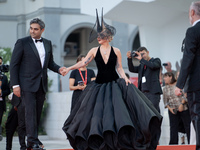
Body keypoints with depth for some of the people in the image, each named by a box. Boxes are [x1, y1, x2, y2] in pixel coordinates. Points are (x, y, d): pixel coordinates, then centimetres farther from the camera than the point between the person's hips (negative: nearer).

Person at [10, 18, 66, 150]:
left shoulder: (48, 43, 13)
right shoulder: (22, 43, -2)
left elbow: (50, 63, 20)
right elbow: (14, 64, -3)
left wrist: (58, 69, -3)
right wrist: (15, 84, -11)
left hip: (41, 84, 5)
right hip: (27, 84, -5)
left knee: (37, 114, 6)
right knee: (31, 112, -12)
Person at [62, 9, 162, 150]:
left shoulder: (116, 51, 1)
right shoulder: (94, 51, 2)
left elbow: (119, 68, 3)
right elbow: (83, 63, 0)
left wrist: (125, 78, -13)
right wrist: (69, 68, -11)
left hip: (114, 84, -1)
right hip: (100, 85, 1)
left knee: (118, 108, -13)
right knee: (97, 111, 1)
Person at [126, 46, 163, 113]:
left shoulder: (156, 61, 8)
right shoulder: (142, 65, 22)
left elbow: (152, 66, -13)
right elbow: (132, 69, 11)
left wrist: (141, 59, -12)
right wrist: (129, 58, -2)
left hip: (153, 92, -5)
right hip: (143, 92, 5)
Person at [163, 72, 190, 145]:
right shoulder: (165, 88, 9)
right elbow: (165, 101, 11)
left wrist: (182, 104, -17)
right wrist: (170, 108, -5)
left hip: (184, 108, -3)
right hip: (173, 111, 3)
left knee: (187, 126, -2)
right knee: (173, 128, -3)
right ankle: (173, 144, -4)